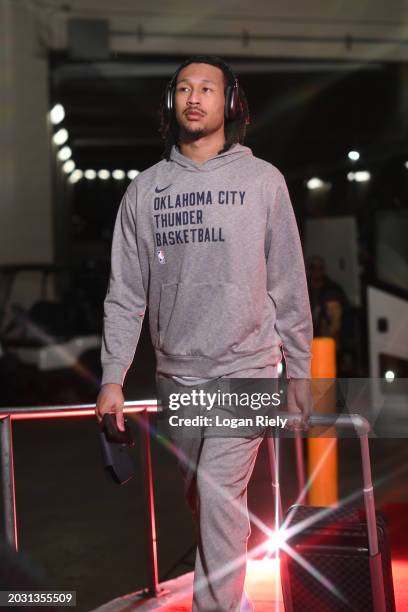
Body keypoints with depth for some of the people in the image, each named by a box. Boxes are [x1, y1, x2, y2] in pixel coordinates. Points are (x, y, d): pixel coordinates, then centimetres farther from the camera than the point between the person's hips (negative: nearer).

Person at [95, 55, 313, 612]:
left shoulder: (263, 180, 0)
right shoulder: (146, 189, 5)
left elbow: (289, 286, 1)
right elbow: (125, 292, 5)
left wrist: (298, 372, 0)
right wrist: (113, 377, -1)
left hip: (245, 372, -3)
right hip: (175, 374, 3)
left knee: (218, 494, -14)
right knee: (200, 498, 13)